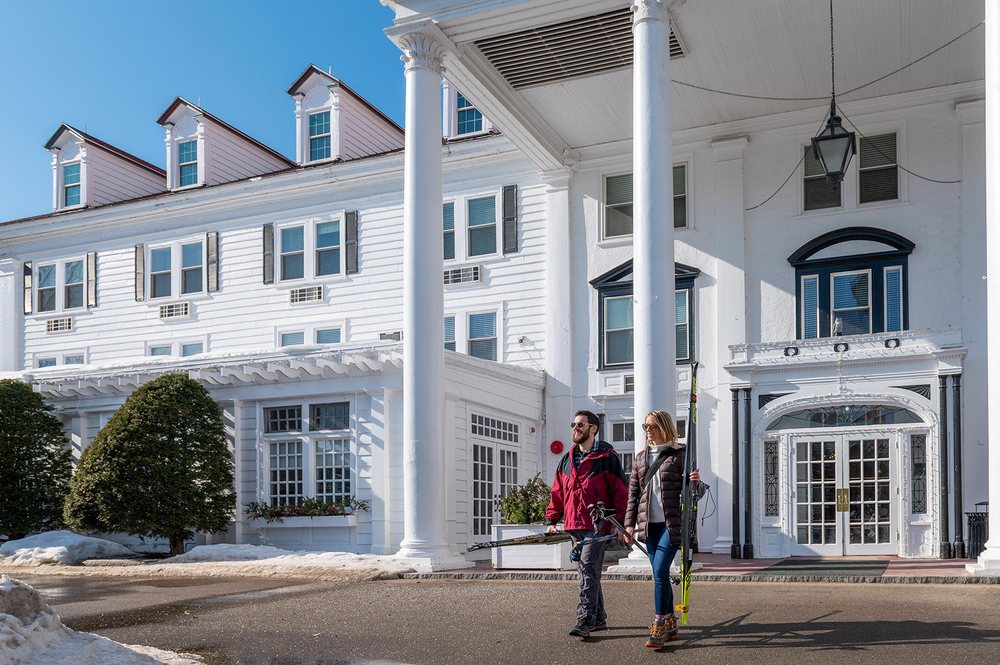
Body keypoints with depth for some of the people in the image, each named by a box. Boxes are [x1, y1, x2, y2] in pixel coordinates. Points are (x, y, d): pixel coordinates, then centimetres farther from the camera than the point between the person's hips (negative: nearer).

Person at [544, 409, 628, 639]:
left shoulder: (607, 457, -4)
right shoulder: (567, 459, 15)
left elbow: (620, 491, -6)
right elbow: (557, 492, 18)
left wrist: (621, 523, -12)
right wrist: (551, 520, 10)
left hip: (598, 525, -7)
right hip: (574, 527, 7)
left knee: (588, 570, -15)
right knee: (587, 572, 12)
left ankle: (585, 621, -17)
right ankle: (599, 618, 22)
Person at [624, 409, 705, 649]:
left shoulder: (679, 455, -1)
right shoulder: (641, 458, 13)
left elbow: (694, 491, 0)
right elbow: (633, 493, 14)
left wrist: (697, 483, -24)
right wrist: (629, 522, 7)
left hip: (672, 523, -5)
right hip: (649, 524, 5)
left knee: (660, 571, -14)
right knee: (660, 574, 9)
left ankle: (659, 626, -9)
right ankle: (670, 623, 20)